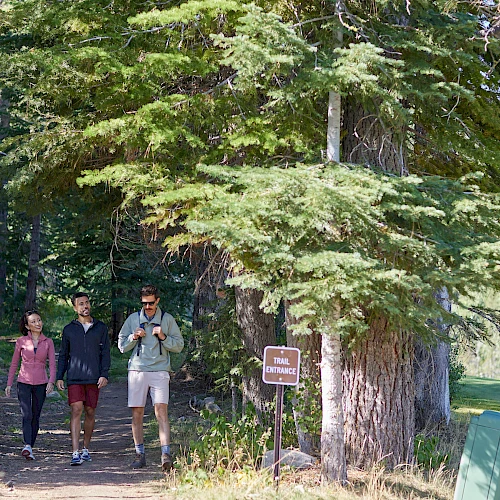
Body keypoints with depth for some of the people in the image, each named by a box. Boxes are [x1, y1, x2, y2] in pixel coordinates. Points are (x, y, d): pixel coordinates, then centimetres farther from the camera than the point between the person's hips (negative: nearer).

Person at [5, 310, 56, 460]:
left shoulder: (48, 342, 3)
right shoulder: (21, 342, 1)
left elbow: (52, 364, -2)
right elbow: (14, 364, 9)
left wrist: (51, 382, -18)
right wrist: (9, 384, 6)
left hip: (41, 384, 2)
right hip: (24, 383, -2)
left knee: (35, 417, 7)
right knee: (26, 415, -17)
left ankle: (29, 448, 18)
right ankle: (27, 447, -31)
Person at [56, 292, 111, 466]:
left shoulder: (101, 328, 8)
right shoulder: (69, 329, 9)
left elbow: (105, 353, 7)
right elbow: (63, 355, 14)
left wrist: (104, 374, -5)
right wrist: (59, 377, 6)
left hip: (94, 378, 1)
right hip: (74, 378, -1)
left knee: (90, 412, 6)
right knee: (76, 411, -11)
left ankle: (85, 449, 19)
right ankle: (75, 453, -16)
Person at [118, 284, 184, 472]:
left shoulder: (167, 319, 8)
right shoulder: (133, 319, 11)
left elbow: (179, 345, 8)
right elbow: (121, 345, 14)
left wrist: (163, 337, -8)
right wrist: (133, 338, -4)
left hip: (159, 371, -2)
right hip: (137, 370, 2)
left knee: (161, 411, -13)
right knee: (137, 413, 3)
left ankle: (166, 454, -19)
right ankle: (139, 454, 12)